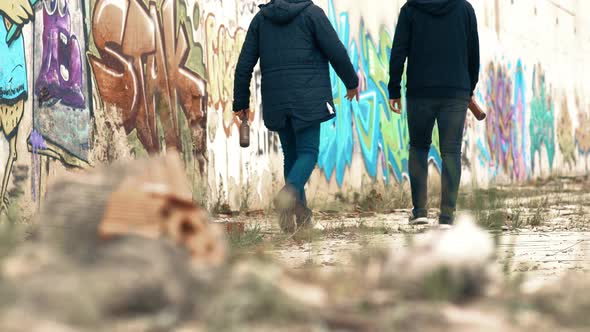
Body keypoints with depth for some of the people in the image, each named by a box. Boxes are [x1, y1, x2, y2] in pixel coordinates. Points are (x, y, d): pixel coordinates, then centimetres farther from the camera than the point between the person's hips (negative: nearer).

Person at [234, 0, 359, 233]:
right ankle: (289, 193, -32)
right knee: (308, 153, -4)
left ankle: (300, 212, 11)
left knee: (291, 155, 15)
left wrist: (241, 102, 14)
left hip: (275, 99, 4)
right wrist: (351, 81, 11)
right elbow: (336, 52, -5)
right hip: (307, 99, -4)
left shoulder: (261, 19, 10)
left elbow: (244, 65, 7)